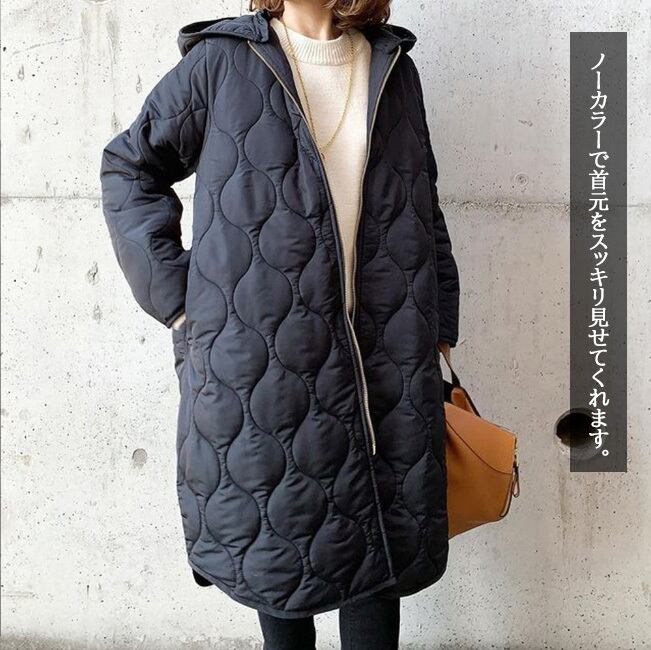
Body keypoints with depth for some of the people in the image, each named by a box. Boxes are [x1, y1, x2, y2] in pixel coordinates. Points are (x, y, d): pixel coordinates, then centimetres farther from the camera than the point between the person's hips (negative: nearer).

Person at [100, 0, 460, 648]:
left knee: (383, 537, 8)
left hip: (383, 358, 3)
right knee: (279, 527, 10)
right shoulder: (221, 62, 2)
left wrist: (436, 330, 12)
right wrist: (176, 295, -2)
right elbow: (129, 166, 8)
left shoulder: (396, 70, 12)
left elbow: (424, 211, 17)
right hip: (257, 354, -2)